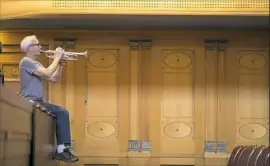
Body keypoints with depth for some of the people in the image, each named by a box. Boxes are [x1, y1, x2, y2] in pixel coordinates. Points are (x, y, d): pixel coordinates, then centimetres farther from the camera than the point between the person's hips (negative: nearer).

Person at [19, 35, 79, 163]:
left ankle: (62, 149, -7)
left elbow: (54, 79, 18)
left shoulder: (36, 64, 20)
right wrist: (57, 58, -11)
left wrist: (60, 64, 5)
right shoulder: (26, 62, -12)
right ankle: (61, 150, -16)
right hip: (29, 101, -10)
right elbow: (47, 73, -24)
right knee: (60, 112, -20)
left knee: (62, 112, -1)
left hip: (37, 101, 10)